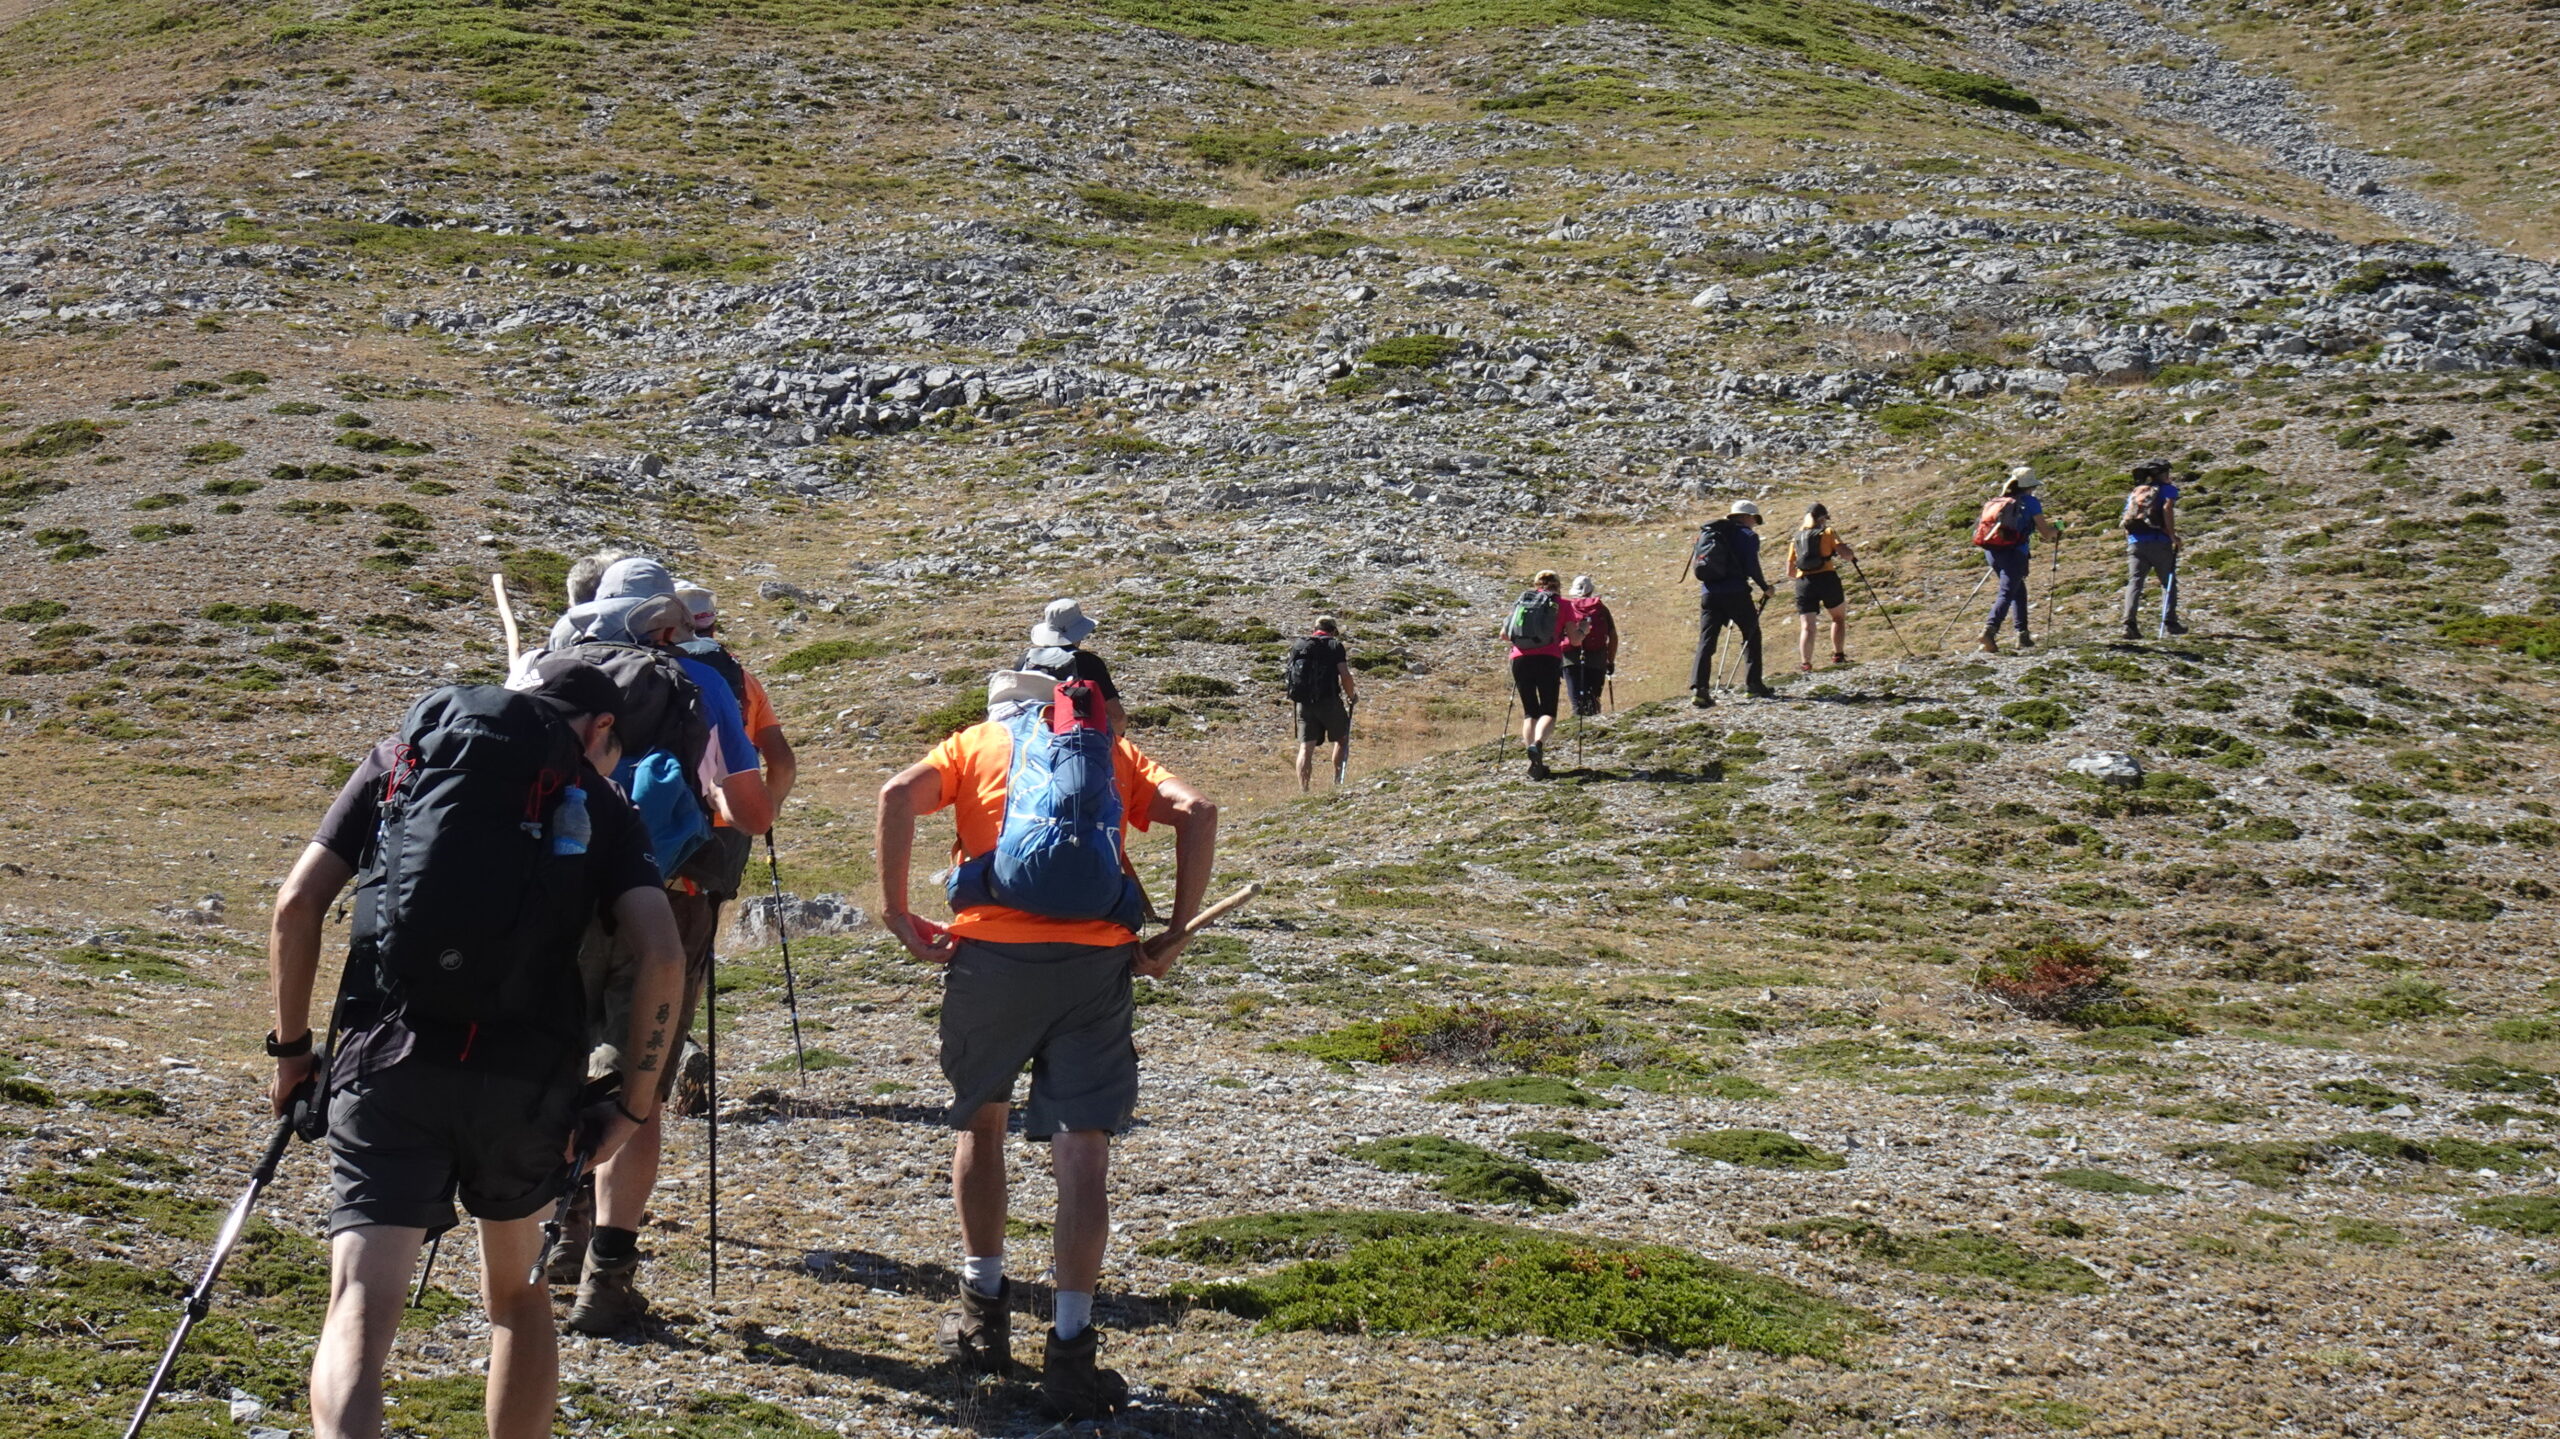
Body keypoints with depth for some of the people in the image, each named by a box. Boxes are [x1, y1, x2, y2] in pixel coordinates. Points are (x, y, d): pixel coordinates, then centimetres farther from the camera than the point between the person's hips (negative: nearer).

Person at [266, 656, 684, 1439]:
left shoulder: (400, 758, 18)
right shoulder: (599, 805, 14)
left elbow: (296, 906, 9)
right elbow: (662, 956, -2)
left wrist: (291, 1047, 18)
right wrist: (632, 1105, 5)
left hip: (388, 1061, 0)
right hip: (529, 1076, 1)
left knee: (360, 1308, -9)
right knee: (516, 1293, 24)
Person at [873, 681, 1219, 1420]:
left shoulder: (977, 742, 19)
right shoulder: (1112, 750, 22)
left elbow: (899, 794, -2)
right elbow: (1196, 811, 4)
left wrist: (896, 913, 0)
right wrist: (1176, 934, 4)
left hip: (991, 951, 0)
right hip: (1096, 958, 0)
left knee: (981, 1120, 22)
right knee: (1083, 1150, 1)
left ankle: (983, 1312, 26)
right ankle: (1069, 1348, -5)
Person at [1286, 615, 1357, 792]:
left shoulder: (1297, 646, 13)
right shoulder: (1335, 645, 0)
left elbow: (1291, 676, 12)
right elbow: (1345, 676, -8)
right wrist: (1352, 696, 7)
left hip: (1304, 703, 3)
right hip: (1329, 701, -3)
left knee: (1306, 747, 2)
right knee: (1342, 738, 17)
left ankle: (1303, 790, -5)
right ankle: (1337, 782, 12)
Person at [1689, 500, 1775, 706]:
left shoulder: (1707, 533, 18)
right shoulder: (1748, 536, 0)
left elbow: (1696, 565, 19)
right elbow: (1752, 567, -7)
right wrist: (1765, 587, 8)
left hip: (1708, 594, 4)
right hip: (1736, 594, -4)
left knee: (1706, 641, 0)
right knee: (1752, 634, 14)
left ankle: (1698, 688, -14)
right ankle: (1752, 682, 11)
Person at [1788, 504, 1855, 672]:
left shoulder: (1796, 537, 18)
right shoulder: (1827, 532, 6)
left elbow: (1789, 573, 17)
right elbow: (1844, 552, -8)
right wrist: (1852, 555, 14)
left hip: (1803, 583, 2)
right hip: (1827, 579, -2)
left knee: (1806, 626, -1)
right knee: (1839, 617, 19)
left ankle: (1806, 663, -16)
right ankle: (1838, 655, 14)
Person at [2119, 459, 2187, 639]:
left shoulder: (2134, 493, 23)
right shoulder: (2167, 489, 7)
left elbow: (2125, 520, 17)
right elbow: (2167, 509, -11)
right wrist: (2173, 535, -10)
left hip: (2135, 542, 4)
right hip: (2158, 542, -4)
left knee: (2134, 582, -2)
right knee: (2168, 582, 8)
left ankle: (2129, 623, -16)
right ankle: (2169, 624, 1)